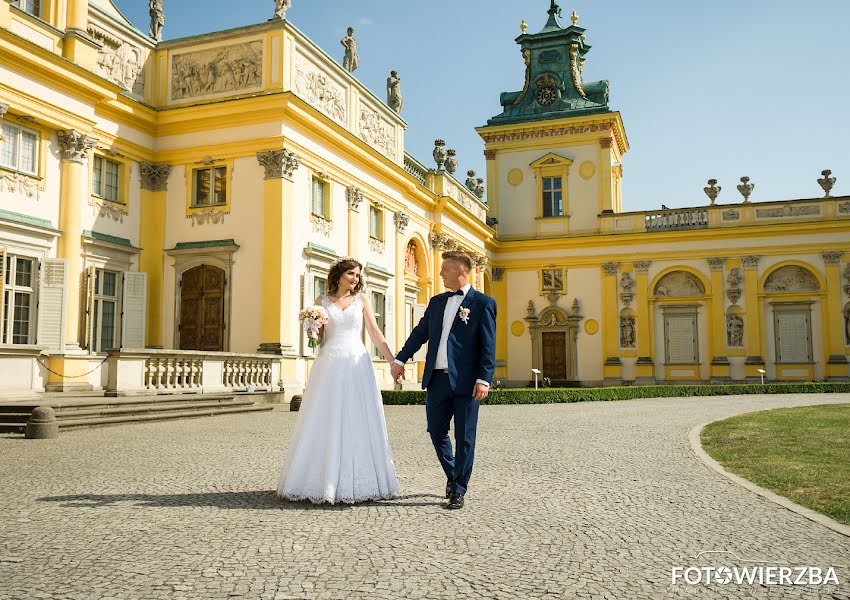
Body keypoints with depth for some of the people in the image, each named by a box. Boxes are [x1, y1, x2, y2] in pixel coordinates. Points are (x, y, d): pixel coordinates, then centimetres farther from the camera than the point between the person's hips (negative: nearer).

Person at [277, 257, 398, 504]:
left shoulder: (361, 300, 10)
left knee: (359, 424, 1)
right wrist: (312, 332, -12)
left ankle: (358, 483, 10)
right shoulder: (322, 302, 9)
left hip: (357, 367, 1)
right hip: (329, 366, 0)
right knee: (325, 424, 0)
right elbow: (317, 340, 11)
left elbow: (375, 333, 7)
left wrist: (394, 362, 1)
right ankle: (322, 481, 10)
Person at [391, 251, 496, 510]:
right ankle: (452, 475, 34)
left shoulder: (483, 303, -3)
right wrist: (400, 360, 16)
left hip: (466, 382, -5)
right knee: (436, 431, 11)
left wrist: (484, 379, -15)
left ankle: (459, 490, 15)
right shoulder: (437, 302, 15)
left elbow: (488, 345, -7)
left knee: (464, 438, 3)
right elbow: (420, 333, 20)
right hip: (437, 380, 6)